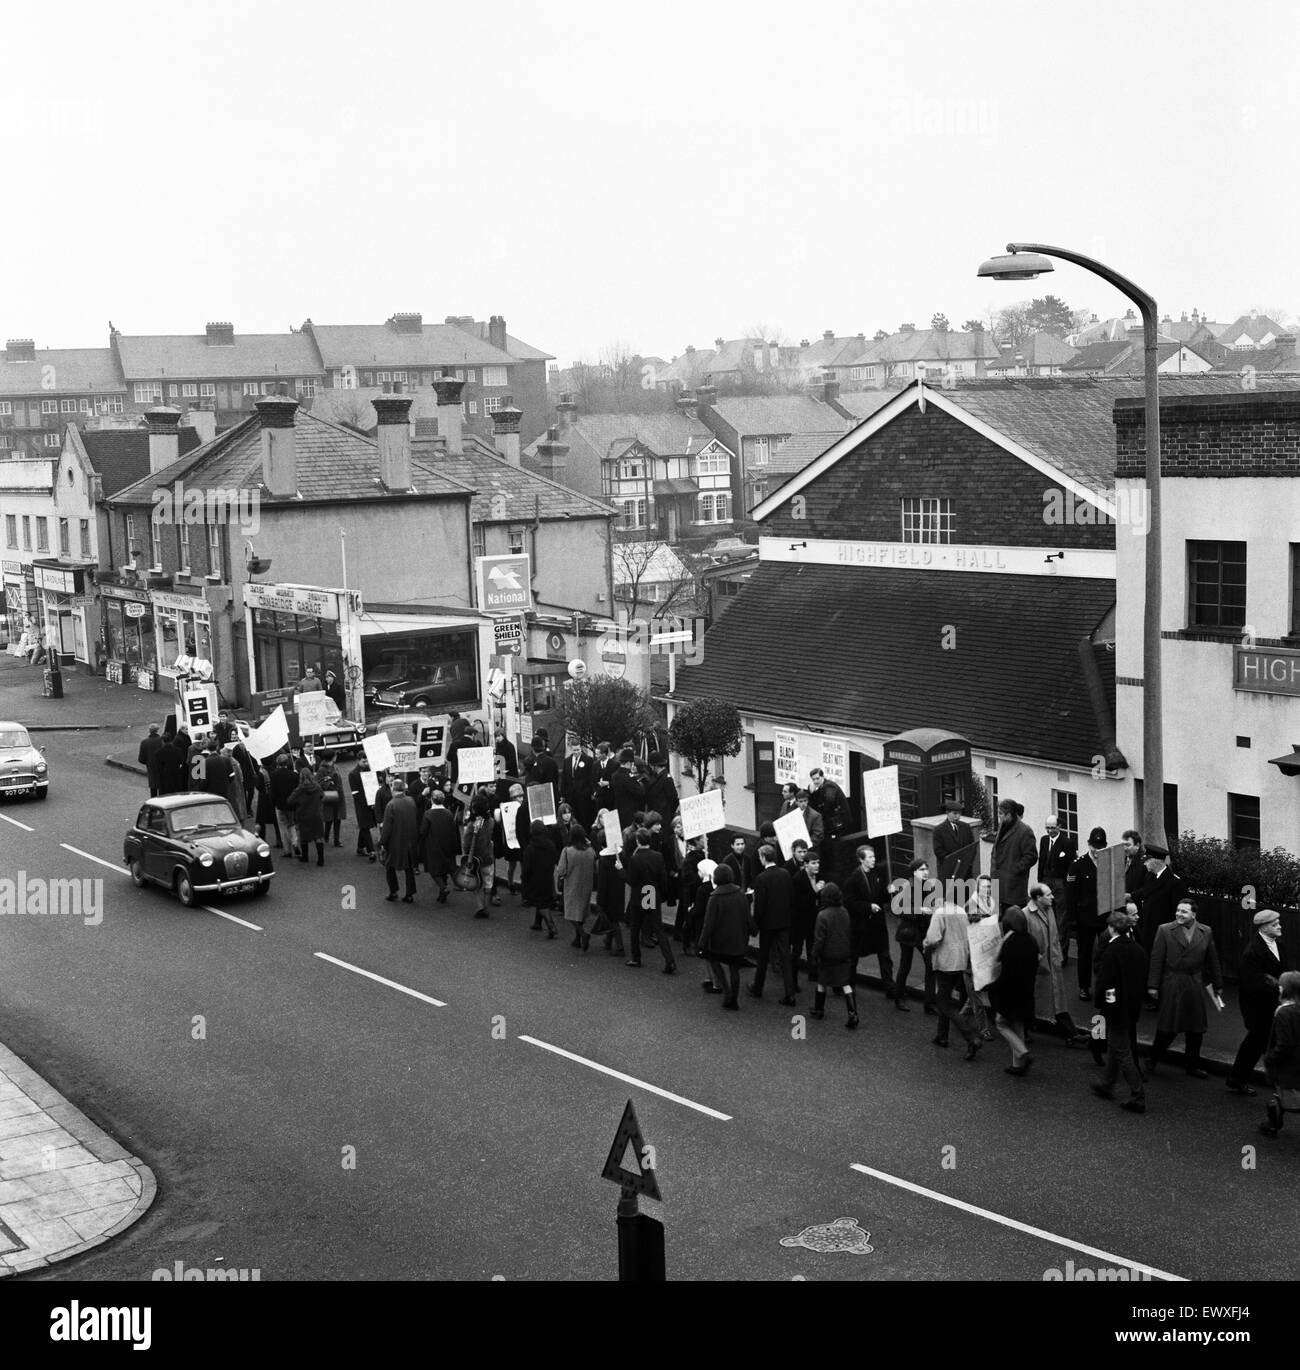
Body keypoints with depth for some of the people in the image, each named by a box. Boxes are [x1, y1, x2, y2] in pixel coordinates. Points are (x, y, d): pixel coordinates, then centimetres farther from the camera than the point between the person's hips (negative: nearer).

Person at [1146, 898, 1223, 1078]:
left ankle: (1192, 1065, 22)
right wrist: (1153, 986, -7)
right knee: (1167, 1028, 0)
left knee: (1196, 1029, 8)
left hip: (1195, 986, 3)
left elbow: (1212, 960, 12)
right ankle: (1154, 1058, 21)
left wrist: (1217, 985, 15)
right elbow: (1156, 960, -4)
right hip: (1171, 985, -3)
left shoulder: (1206, 933, 5)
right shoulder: (1164, 930, -3)